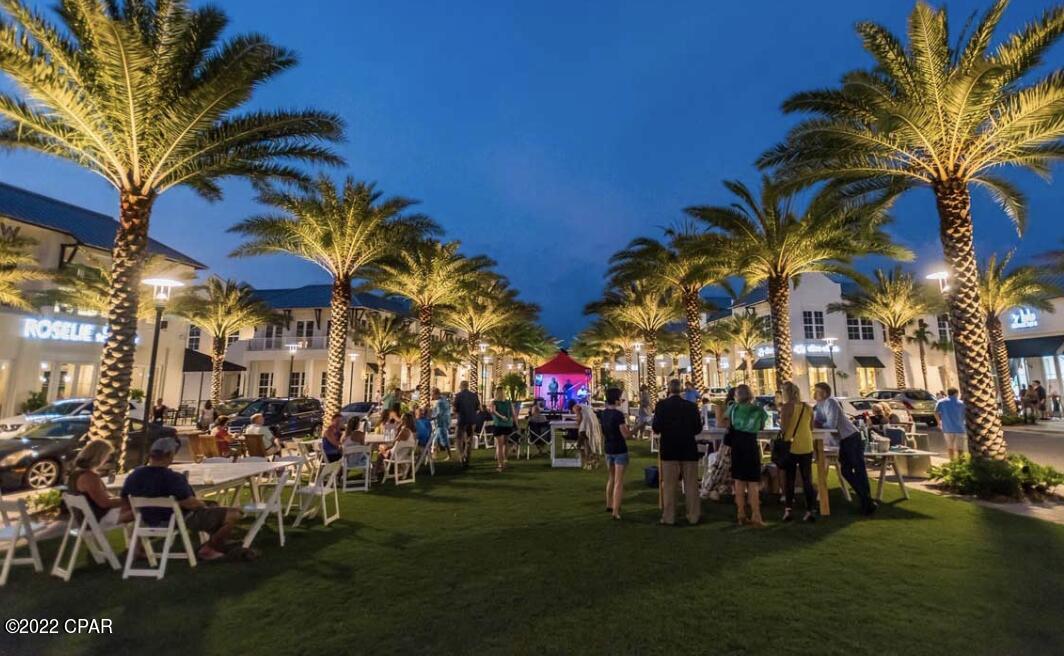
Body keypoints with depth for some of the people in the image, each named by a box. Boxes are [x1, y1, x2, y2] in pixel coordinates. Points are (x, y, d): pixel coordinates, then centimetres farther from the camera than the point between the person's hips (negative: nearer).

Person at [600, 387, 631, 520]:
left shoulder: (603, 414, 3)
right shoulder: (618, 414, -19)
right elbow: (626, 435, -18)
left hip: (608, 449, 7)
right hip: (620, 450, -7)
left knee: (611, 478, 23)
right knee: (619, 481, -1)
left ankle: (609, 505, 35)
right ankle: (616, 511, 0)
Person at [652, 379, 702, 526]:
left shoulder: (661, 405, -10)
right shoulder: (691, 406, -4)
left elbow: (656, 428, -13)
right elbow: (698, 428, -2)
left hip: (669, 449, -1)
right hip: (689, 449, 1)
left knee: (668, 485, 7)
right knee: (691, 484, 12)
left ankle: (668, 517, 12)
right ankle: (694, 516, 19)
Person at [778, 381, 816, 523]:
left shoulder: (787, 407, -11)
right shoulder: (808, 407, 6)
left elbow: (783, 428, -15)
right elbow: (811, 427, 15)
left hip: (791, 446, -4)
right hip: (807, 447, 4)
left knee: (789, 479, 6)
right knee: (807, 480, 11)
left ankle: (788, 510, 8)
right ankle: (810, 511, 12)